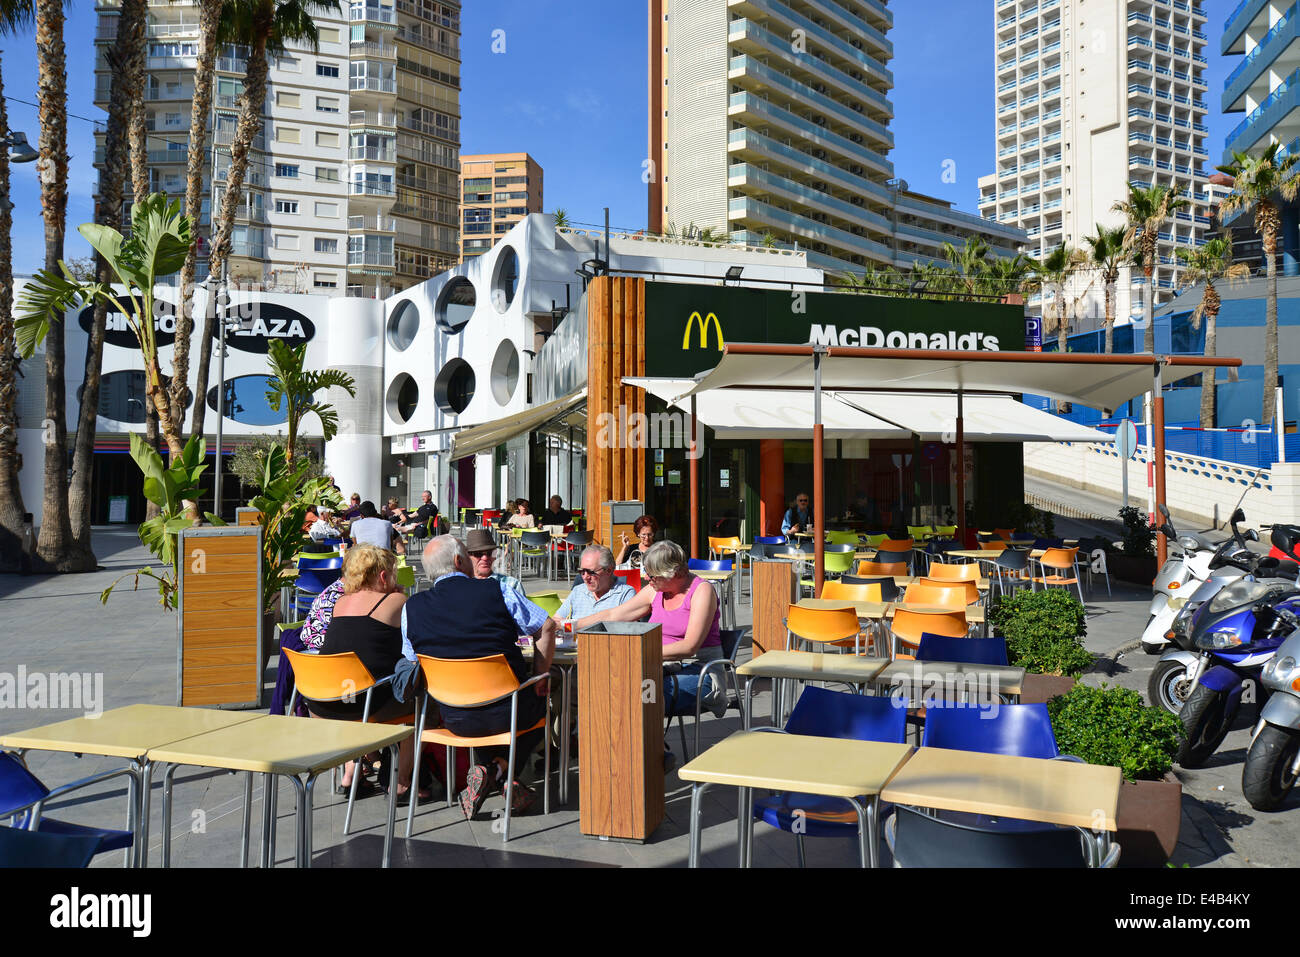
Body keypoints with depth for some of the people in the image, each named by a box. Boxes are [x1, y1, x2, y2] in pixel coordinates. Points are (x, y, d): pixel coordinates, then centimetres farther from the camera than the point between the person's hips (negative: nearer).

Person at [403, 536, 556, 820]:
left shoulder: (411, 608, 1)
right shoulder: (497, 591, -5)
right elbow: (546, 627, -2)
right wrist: (539, 677, 9)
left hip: (454, 719, 3)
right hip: (506, 712, -3)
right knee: (541, 699, 27)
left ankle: (495, 774, 17)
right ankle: (500, 769, 12)